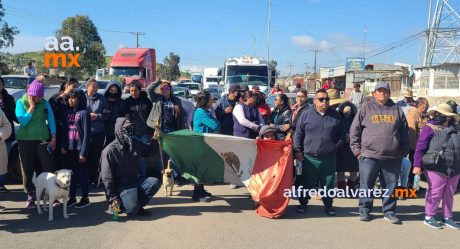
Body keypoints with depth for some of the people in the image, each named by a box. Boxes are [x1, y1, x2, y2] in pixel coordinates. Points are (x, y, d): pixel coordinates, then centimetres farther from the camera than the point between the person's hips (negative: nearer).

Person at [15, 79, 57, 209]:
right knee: (27, 169, 5)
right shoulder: (21, 102, -2)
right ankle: (30, 196, 15)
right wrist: (32, 107, -16)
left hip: (43, 139, 1)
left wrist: (53, 138, -4)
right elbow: (23, 121, -13)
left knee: (48, 168, -3)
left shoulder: (45, 103, 2)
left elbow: (51, 120, 2)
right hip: (25, 140, -1)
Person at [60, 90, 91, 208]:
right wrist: (62, 146, 2)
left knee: (82, 174, 4)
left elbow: (86, 133, -12)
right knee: (70, 174, 11)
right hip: (69, 149, 6)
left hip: (79, 149, -6)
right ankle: (72, 197, 23)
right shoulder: (67, 112, 11)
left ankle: (85, 198, 15)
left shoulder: (84, 112, -9)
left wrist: (83, 152, -14)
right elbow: (64, 130, 13)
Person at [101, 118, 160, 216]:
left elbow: (149, 149, 26)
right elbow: (107, 178, -14)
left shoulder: (136, 144, 4)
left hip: (135, 181, 6)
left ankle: (137, 206, -4)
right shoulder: (110, 150, -14)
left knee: (155, 182, -20)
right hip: (121, 186, -6)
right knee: (132, 208, -29)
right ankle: (118, 204, 7)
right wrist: (112, 198, -18)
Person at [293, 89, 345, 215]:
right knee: (306, 183, 8)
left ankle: (328, 205, 26)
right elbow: (298, 134, 2)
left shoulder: (335, 115, 5)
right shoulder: (306, 114, -1)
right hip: (309, 157, -1)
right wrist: (297, 150, -3)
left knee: (328, 184, 11)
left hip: (329, 158, 2)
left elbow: (341, 134, 12)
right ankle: (303, 203, 25)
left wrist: (336, 146, 0)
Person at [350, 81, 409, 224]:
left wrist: (404, 151, 9)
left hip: (393, 157, 2)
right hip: (369, 155, -2)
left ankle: (389, 211, 22)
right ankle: (364, 210, 19)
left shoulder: (397, 109, 10)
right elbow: (354, 130, 3)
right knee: (366, 185, 6)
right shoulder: (366, 108, 3)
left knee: (391, 185, 9)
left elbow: (404, 132, 14)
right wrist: (357, 149, -2)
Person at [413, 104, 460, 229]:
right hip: (436, 168, -6)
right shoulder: (429, 128, -5)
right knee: (435, 193, -1)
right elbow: (420, 148, -9)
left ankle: (447, 217, 27)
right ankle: (429, 217, 12)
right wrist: (417, 165, -17)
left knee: (449, 194, 14)